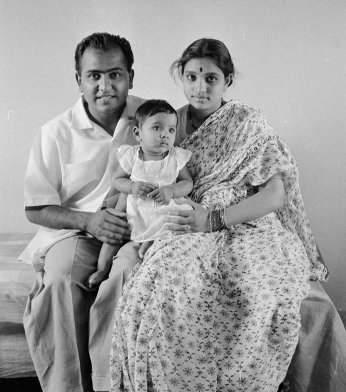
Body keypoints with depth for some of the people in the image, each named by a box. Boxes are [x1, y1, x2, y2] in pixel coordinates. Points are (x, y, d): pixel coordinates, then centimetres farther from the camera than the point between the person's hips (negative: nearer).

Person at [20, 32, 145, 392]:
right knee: (61, 279, -29)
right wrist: (88, 220, -14)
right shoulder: (56, 132, 2)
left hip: (134, 230, 0)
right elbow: (36, 209, 4)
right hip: (74, 230, 1)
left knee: (125, 274, -32)